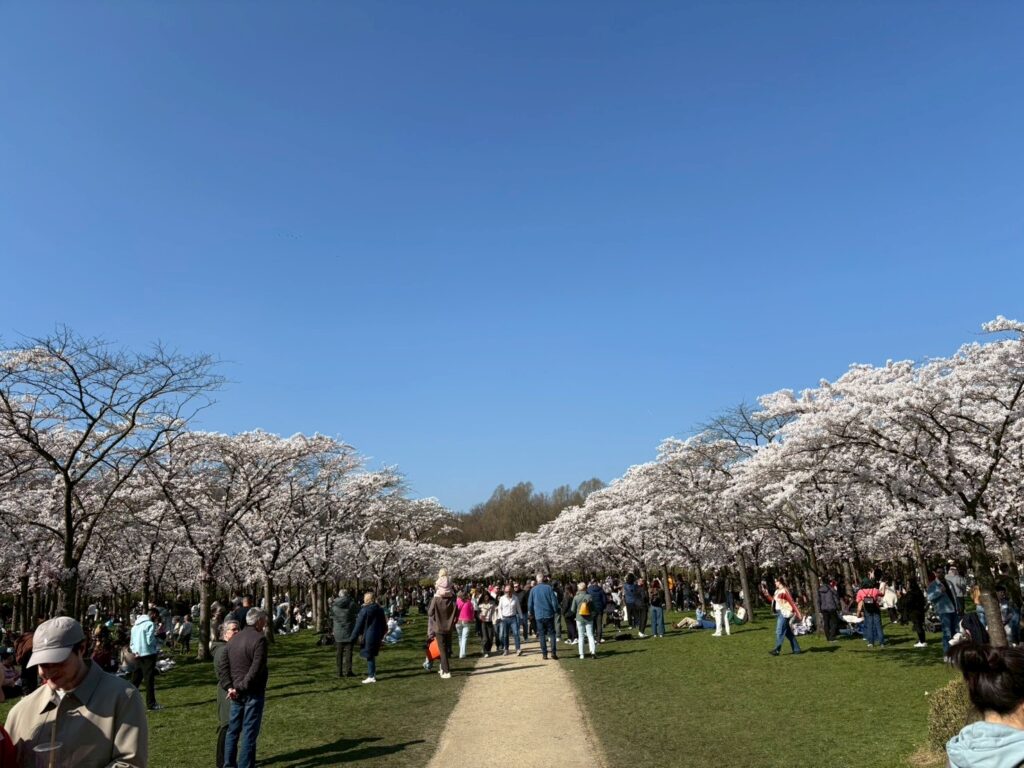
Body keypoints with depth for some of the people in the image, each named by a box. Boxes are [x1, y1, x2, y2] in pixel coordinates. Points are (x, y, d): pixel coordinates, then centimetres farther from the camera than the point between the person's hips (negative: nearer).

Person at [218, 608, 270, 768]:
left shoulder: (235, 639, 10)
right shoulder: (259, 639, -15)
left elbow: (222, 664, 7)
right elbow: (256, 669, -23)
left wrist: (229, 686, 0)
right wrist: (242, 687, -16)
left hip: (236, 693, 7)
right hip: (253, 692, -7)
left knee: (233, 730, 17)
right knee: (249, 732, 2)